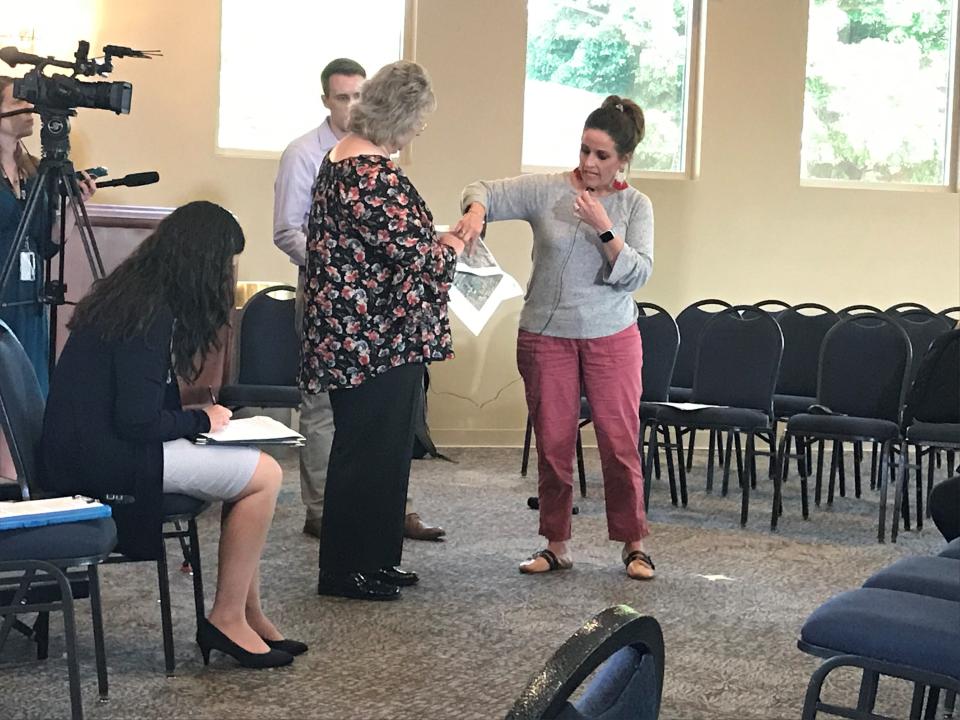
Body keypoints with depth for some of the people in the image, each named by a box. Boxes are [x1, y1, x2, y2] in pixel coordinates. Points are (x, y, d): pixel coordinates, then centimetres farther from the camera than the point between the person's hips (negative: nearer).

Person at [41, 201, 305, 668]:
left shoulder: (130, 293, 11)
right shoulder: (150, 315, -19)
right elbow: (137, 422, -22)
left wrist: (198, 419, 3)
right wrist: (202, 420, -6)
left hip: (94, 448, 10)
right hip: (102, 459, -10)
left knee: (253, 469, 8)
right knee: (263, 476, -9)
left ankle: (249, 615, 9)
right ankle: (227, 620, 0)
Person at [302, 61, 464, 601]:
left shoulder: (343, 157, 12)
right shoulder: (374, 175, -21)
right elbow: (414, 254, -21)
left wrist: (432, 242, 13)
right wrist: (449, 250, -1)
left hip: (353, 331, 11)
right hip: (377, 336, -11)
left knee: (381, 445, 17)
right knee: (371, 449, -1)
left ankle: (374, 559, 26)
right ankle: (347, 569, 9)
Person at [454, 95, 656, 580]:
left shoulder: (635, 206, 0)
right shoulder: (546, 191, -3)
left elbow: (636, 275, -7)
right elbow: (485, 191, -1)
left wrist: (604, 229, -21)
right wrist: (475, 211, -24)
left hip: (611, 338, 0)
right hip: (546, 336, 0)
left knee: (620, 443, -1)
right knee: (553, 445, 6)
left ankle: (633, 544, 12)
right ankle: (556, 545, 17)